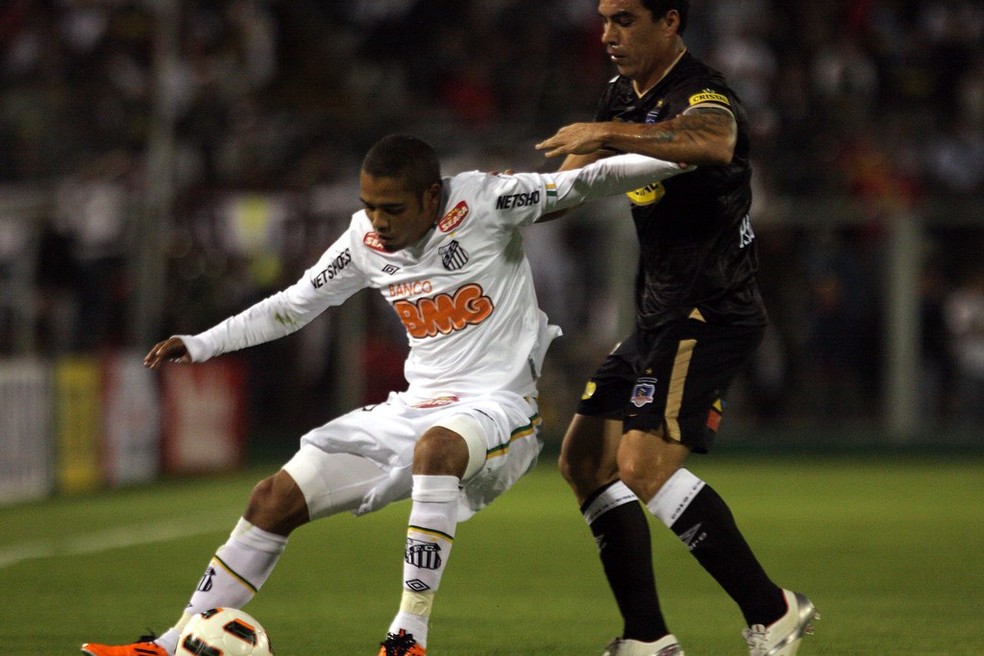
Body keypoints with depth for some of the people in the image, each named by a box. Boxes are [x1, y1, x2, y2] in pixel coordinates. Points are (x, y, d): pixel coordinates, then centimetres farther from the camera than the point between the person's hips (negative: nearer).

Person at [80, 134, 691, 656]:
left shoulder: (482, 202, -12)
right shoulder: (366, 239, 5)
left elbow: (584, 183, -15)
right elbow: (295, 303, 19)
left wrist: (672, 157, -29)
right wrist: (201, 345, 17)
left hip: (497, 406, -7)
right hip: (416, 409, 7)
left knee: (436, 446, -43)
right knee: (275, 499, 1)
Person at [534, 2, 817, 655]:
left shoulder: (701, 93, -17)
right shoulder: (624, 97, 13)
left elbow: (715, 141, -42)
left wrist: (608, 134, -43)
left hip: (711, 313, -10)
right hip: (661, 315, 10)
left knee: (644, 462, -23)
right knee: (585, 461, 8)